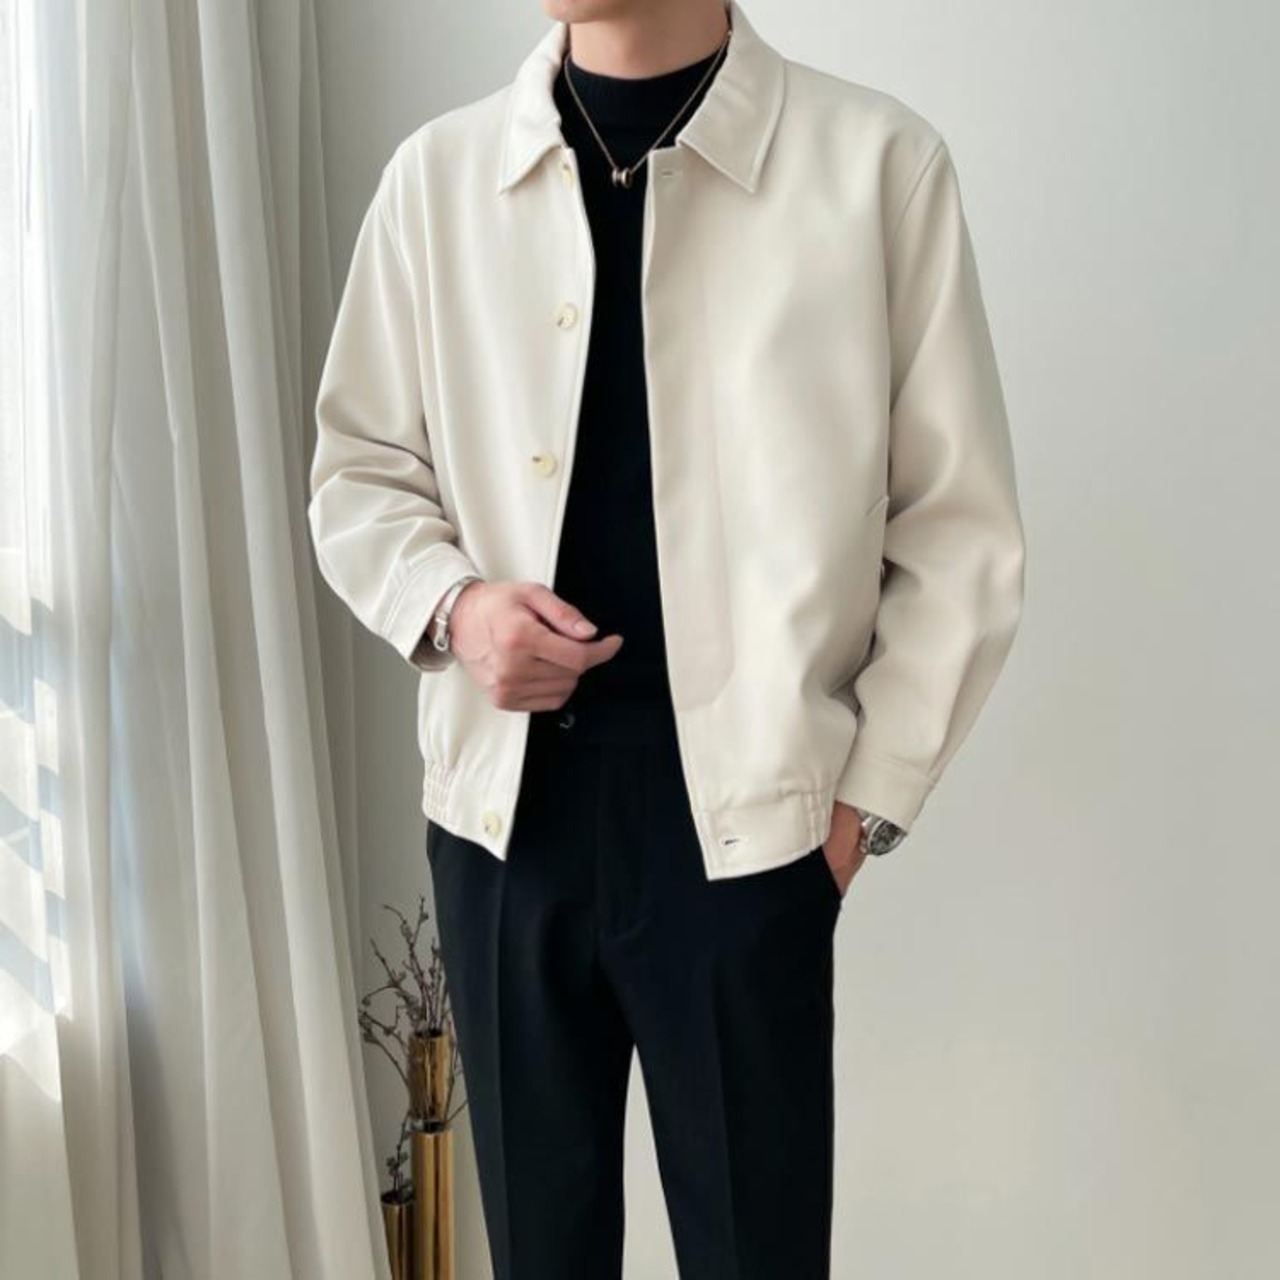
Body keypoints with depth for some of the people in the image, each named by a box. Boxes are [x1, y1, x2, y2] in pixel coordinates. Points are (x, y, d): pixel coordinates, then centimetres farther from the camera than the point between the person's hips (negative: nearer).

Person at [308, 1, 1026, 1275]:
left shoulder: (877, 160, -6)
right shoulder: (437, 171, 2)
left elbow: (956, 529, -2)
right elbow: (360, 468, 11)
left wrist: (865, 795, -5)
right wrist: (450, 605, -9)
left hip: (741, 816, -2)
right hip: (504, 803, 3)